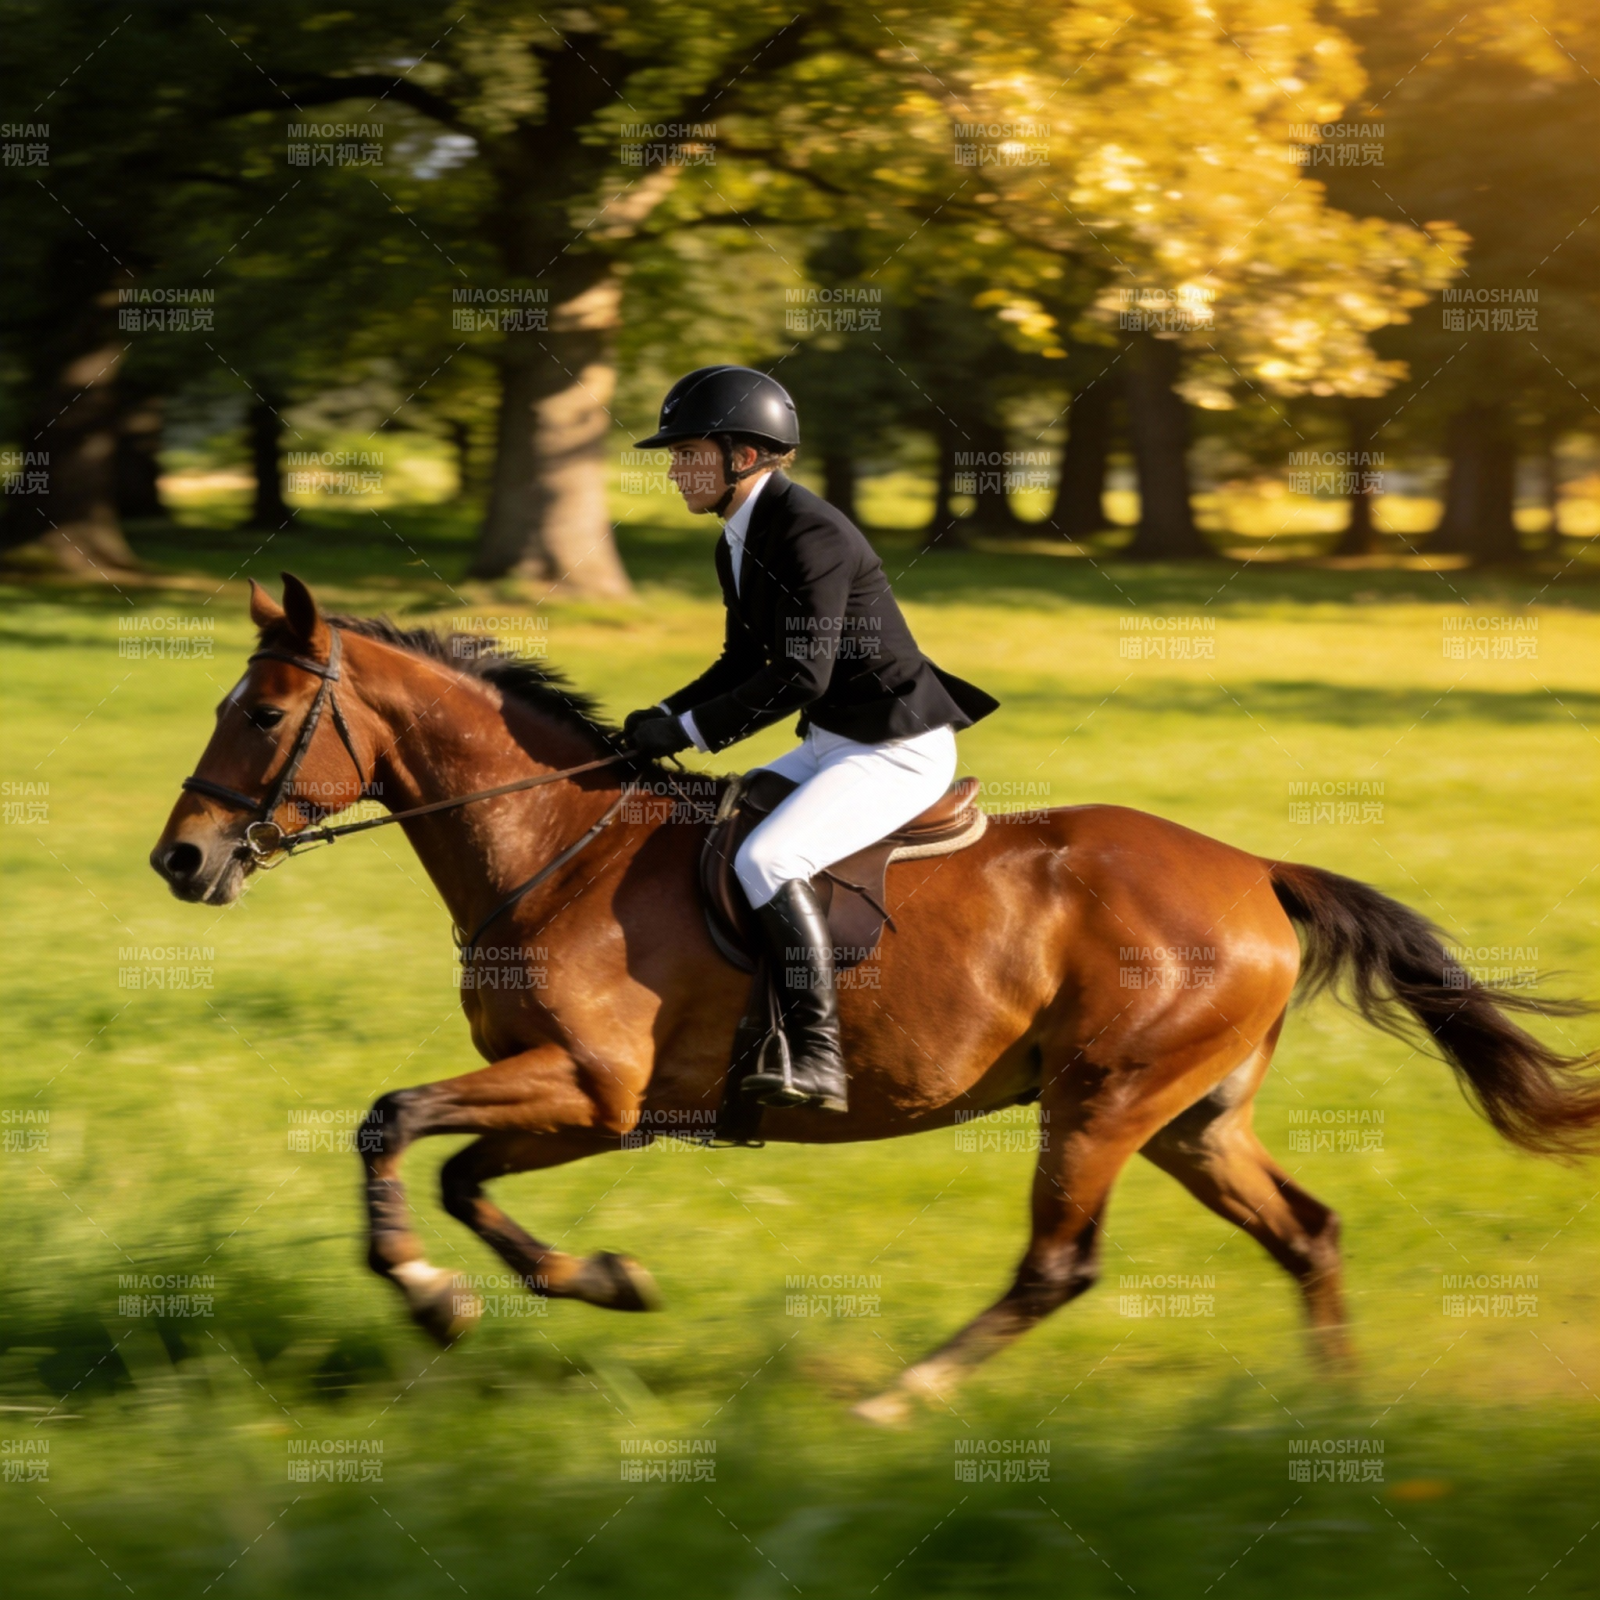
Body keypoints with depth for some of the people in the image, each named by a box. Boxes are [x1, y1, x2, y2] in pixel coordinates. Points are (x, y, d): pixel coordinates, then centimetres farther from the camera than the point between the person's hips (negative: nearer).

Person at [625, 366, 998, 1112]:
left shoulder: (808, 533, -22)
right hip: (831, 743, 11)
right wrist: (665, 716, 0)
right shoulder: (737, 544, 9)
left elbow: (801, 677, -27)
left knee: (766, 860, -27)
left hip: (898, 749, -11)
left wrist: (690, 730, -22)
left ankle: (816, 1056, -27)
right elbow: (744, 660, 18)